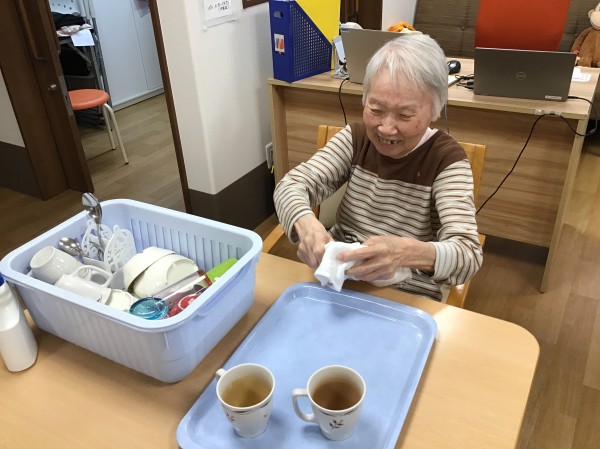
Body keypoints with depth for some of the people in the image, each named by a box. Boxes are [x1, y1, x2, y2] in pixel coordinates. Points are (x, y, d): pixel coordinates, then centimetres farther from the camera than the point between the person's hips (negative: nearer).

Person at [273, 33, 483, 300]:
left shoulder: (446, 159, -10)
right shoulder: (356, 138, 1)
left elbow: (468, 256, -20)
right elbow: (292, 185, -7)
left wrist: (408, 252, -40)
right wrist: (306, 224, -29)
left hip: (408, 299, -2)